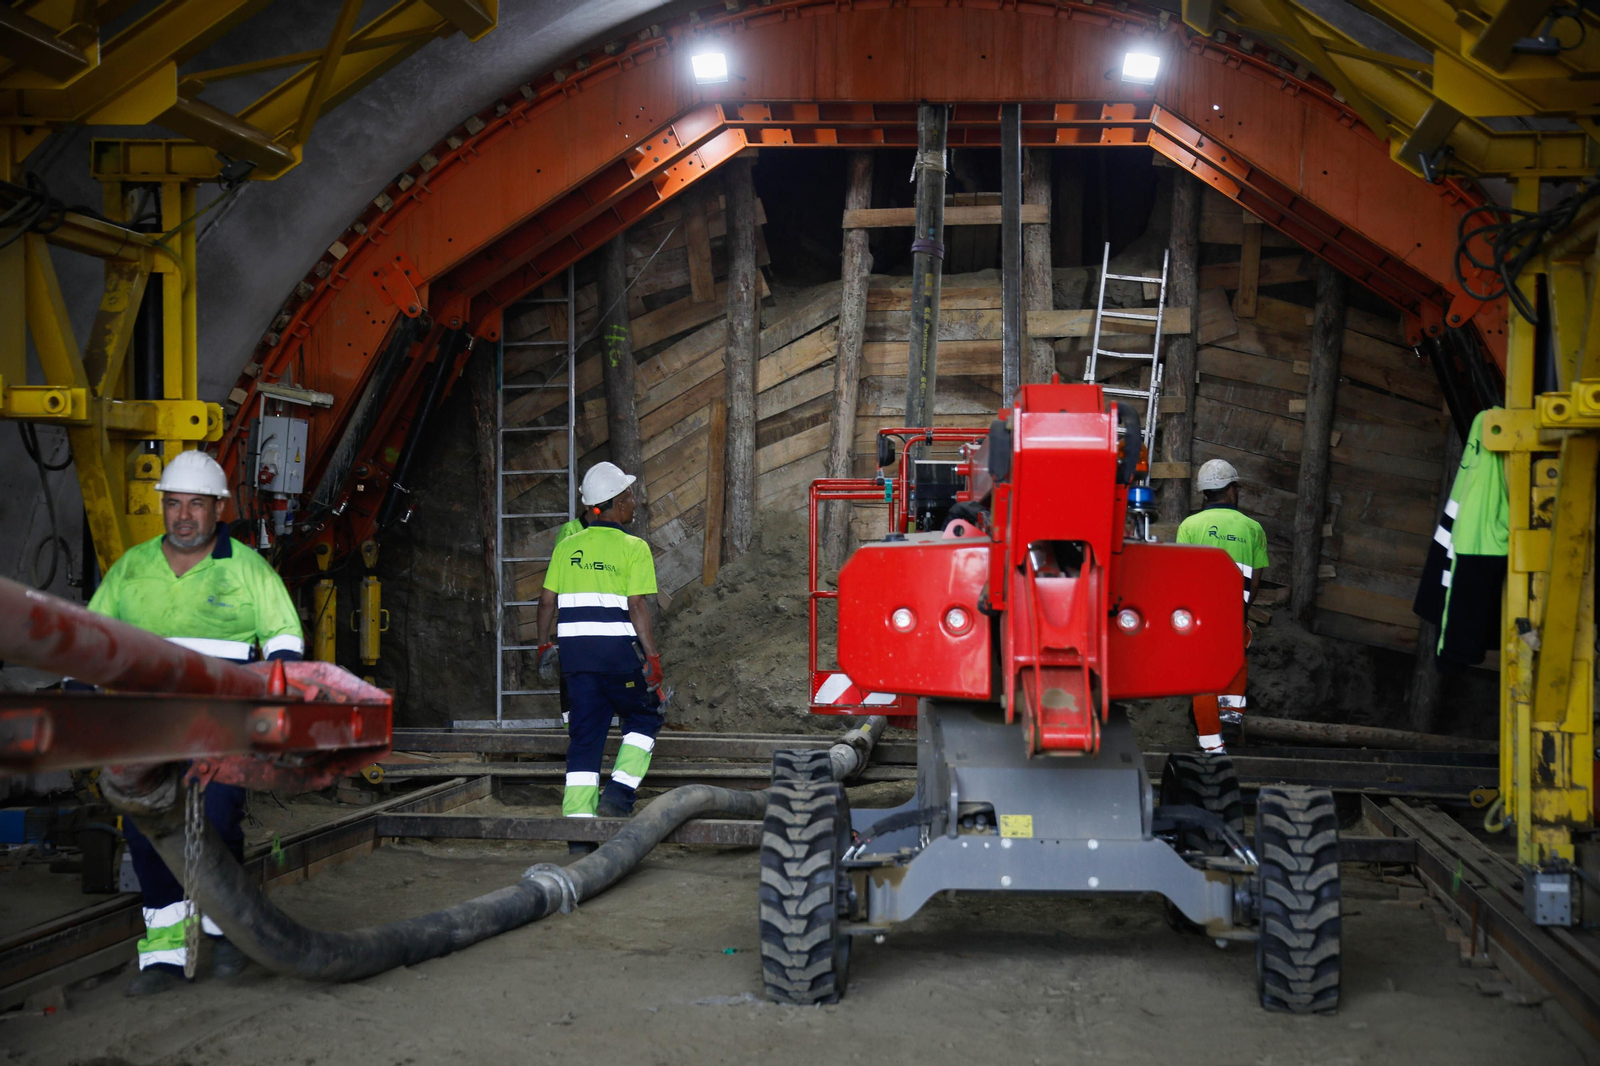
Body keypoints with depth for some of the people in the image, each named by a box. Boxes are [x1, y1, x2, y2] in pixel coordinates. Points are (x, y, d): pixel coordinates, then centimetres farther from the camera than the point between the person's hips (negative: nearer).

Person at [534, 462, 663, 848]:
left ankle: (578, 821, 4)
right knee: (644, 716, 17)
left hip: (575, 650, 4)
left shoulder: (567, 547, 10)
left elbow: (548, 601, 9)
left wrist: (544, 645, 22)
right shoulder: (633, 548, -5)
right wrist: (653, 658, -10)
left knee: (585, 734, 8)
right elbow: (637, 606, -11)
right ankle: (618, 794, 2)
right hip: (618, 650, -4)